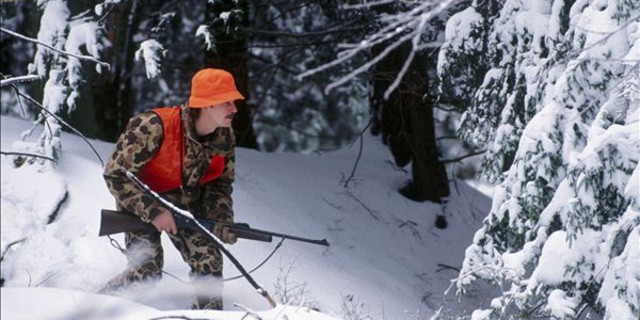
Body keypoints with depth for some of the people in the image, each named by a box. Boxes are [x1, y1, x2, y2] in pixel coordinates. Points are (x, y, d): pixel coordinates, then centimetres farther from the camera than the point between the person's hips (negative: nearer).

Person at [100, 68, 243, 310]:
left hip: (186, 204, 5)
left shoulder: (225, 137, -14)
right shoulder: (154, 128, -33)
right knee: (148, 269, -17)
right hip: (142, 204, -5)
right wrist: (153, 211, -30)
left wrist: (222, 221, -15)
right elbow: (115, 174, -26)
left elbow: (220, 184, 3)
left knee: (208, 263, -10)